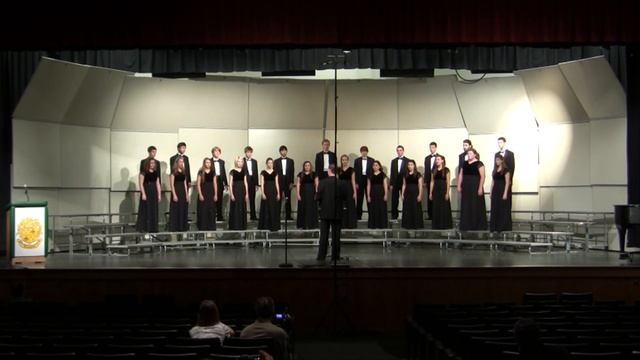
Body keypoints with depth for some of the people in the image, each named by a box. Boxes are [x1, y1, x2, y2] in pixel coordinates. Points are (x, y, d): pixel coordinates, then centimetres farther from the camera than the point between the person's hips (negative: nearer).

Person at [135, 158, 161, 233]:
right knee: (145, 210, -5)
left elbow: (158, 184, 14)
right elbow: (141, 183, -9)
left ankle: (153, 228, 11)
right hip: (146, 192, -6)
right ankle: (143, 228, -2)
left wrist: (159, 194, 9)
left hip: (154, 193, 6)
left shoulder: (156, 173, 14)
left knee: (154, 210, 6)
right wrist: (143, 194, -17)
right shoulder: (143, 172, -4)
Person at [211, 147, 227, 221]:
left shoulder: (222, 162, 14)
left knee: (220, 200, 5)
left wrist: (226, 183, 11)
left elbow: (224, 173, 14)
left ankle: (219, 216, 9)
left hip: (220, 182, 4)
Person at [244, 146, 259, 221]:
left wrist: (257, 184, 7)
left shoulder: (254, 161, 12)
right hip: (244, 182, -4)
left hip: (252, 182, 4)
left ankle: (253, 215, 10)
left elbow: (256, 173, 11)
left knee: (252, 199, 6)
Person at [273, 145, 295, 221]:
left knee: (288, 200, 2)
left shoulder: (290, 161, 10)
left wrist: (291, 183, -3)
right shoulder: (276, 161, 6)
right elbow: (275, 173, 3)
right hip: (279, 182, -1)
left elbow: (292, 172, 5)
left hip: (288, 182, 1)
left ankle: (288, 215, 4)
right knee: (278, 200, -2)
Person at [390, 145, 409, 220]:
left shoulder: (407, 161, 1)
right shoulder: (393, 161, 13)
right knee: (394, 200, 1)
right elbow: (391, 173, 11)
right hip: (395, 183, 3)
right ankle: (394, 216, 6)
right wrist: (391, 184, 4)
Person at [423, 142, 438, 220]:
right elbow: (426, 170, 13)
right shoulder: (427, 158, 15)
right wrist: (425, 181, 8)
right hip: (429, 181, 4)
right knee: (429, 198, 3)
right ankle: (430, 215, 6)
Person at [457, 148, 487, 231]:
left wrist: (480, 188, -19)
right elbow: (461, 175, 15)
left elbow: (482, 176, -12)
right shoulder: (465, 164, 13)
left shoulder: (479, 163, -6)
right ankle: (466, 225, 11)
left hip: (475, 187, -6)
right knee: (466, 207, 6)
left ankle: (478, 226, 5)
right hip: (466, 188, 6)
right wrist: (459, 186, 6)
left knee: (476, 206, -1)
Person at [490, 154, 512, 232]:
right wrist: (491, 192, 10)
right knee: (495, 210, 5)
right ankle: (495, 228, 10)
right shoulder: (495, 170, 14)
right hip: (495, 191, 6)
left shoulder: (506, 170, -5)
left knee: (503, 209, -3)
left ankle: (503, 227, 2)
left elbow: (507, 182, -11)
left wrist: (505, 193, -17)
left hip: (502, 191, -6)